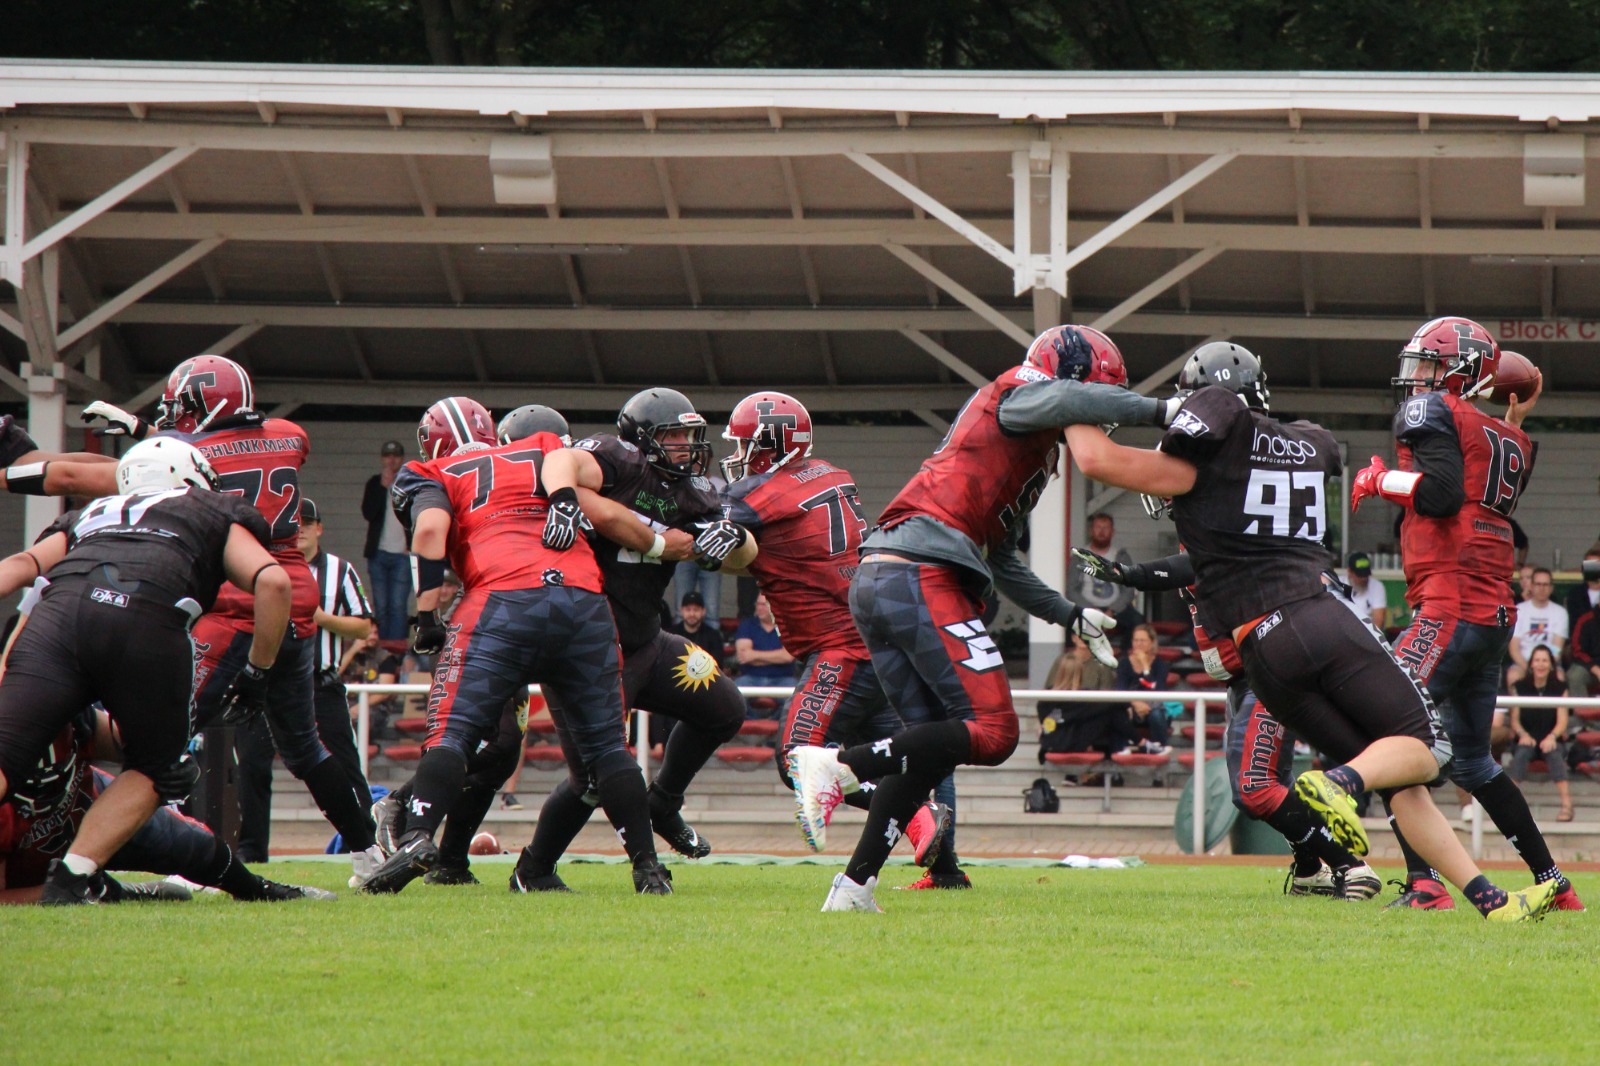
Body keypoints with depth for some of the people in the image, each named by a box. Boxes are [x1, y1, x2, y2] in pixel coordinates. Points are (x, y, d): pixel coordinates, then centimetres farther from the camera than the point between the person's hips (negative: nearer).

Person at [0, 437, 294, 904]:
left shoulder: (91, 515, 39)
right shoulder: (217, 518, 32)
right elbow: (272, 581, 15)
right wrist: (258, 673, 22)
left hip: (60, 606, 2)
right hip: (146, 618, -2)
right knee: (154, 771, 19)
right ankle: (71, 877, 1)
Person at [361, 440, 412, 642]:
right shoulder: (375, 483, 9)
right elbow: (368, 513, -5)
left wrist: (413, 546, -4)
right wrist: (384, 486, -10)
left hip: (403, 555, -2)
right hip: (379, 554, 2)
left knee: (398, 606, -9)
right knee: (380, 607, 2)